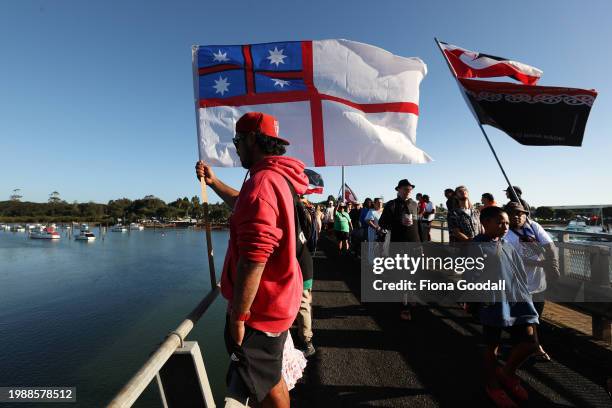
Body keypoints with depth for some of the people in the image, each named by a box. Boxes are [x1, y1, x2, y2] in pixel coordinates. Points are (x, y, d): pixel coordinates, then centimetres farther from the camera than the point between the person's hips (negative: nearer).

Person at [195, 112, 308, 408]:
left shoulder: (262, 182, -25)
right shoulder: (279, 178, 8)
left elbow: (253, 259, -30)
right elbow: (242, 205, 27)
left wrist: (238, 315, -21)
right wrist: (213, 181, 25)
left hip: (260, 309, -9)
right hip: (277, 300, 10)